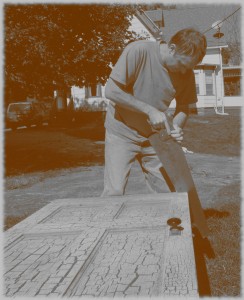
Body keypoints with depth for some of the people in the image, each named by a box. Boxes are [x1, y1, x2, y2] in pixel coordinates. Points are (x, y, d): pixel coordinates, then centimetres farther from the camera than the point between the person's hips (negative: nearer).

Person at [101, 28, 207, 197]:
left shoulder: (186, 71, -6)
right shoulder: (138, 51, -22)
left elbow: (183, 107, 5)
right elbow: (111, 91, -23)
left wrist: (176, 127, -17)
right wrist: (150, 111, -26)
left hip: (154, 136, 5)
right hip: (123, 132, -4)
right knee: (115, 192, -10)